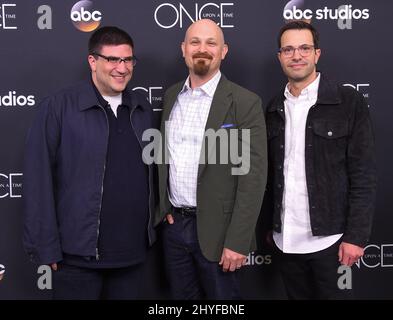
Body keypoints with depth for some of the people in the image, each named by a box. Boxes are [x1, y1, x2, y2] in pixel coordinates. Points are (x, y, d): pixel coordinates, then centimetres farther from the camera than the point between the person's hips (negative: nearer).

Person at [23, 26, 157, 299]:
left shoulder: (143, 109, 7)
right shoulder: (58, 108, -8)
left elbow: (149, 171, 11)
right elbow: (38, 182, -9)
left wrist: (152, 225, 7)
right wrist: (45, 247, -10)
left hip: (134, 249, 5)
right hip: (79, 254, -4)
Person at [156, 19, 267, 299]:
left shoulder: (245, 102, -10)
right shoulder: (171, 96, 7)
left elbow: (253, 177, -13)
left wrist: (237, 242, -17)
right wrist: (163, 207, 6)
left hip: (216, 230, -5)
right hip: (174, 224, 5)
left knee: (221, 295, 10)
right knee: (182, 296, 17)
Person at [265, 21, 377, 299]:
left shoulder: (349, 102, -7)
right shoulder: (275, 109, 7)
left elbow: (364, 176, -9)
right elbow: (271, 174, 11)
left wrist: (356, 236, -13)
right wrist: (269, 225, 10)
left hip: (329, 238, -4)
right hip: (285, 240, 4)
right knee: (296, 296, 16)